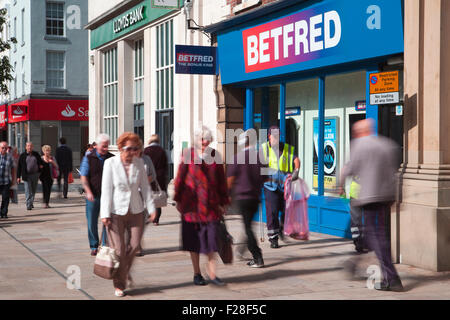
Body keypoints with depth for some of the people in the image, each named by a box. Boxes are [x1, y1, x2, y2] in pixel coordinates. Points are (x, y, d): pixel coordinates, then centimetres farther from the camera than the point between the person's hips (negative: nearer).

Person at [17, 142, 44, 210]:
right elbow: (19, 167, 2)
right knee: (28, 191, -8)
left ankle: (31, 202, 27)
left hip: (35, 175, 3)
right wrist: (18, 177, -2)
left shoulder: (36, 154, 8)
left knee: (33, 190, 12)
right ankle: (28, 205, -8)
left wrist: (41, 165, -1)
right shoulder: (22, 156, 1)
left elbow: (41, 161, 23)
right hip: (27, 176, -3)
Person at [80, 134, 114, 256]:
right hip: (93, 196, -1)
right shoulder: (88, 158, 0)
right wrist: (88, 192, -16)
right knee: (92, 222, 5)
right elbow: (84, 177, -3)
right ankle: (94, 247, 18)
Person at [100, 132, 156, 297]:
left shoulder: (139, 163, 1)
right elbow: (106, 190, -8)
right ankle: (119, 285, 14)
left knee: (134, 245, 6)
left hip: (136, 211, 3)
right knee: (118, 249, 0)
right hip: (116, 211, -3)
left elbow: (145, 187, 6)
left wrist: (151, 208, 1)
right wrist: (105, 214, -11)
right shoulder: (110, 163, -8)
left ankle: (125, 273, 34)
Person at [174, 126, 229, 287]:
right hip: (192, 203, -1)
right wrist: (178, 200, 2)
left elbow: (221, 179, 12)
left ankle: (212, 274, 1)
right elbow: (180, 177, 3)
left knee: (211, 237, -5)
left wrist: (222, 202, 10)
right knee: (194, 238, 6)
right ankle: (197, 274, 17)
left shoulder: (214, 155, 7)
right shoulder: (188, 154, 0)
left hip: (211, 203, 1)